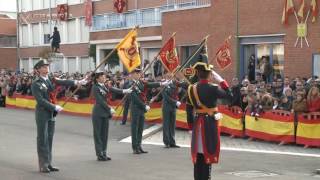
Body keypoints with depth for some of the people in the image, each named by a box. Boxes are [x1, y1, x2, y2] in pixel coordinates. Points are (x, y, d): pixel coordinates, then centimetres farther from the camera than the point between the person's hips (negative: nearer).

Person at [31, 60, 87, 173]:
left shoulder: (51, 80, 9)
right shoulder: (36, 84, -10)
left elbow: (63, 82, -5)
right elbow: (40, 100, -17)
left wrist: (77, 82, -20)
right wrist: (55, 107, -19)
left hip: (51, 113, 6)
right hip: (42, 114, -6)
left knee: (49, 139, 10)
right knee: (42, 139, -1)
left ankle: (49, 163, 16)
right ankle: (43, 165, 4)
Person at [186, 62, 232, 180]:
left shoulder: (191, 89, 1)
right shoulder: (213, 88, -15)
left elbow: (189, 109, 7)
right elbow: (229, 96, -5)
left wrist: (191, 125, 15)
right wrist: (221, 80, -3)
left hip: (197, 123, 5)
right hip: (210, 124, -5)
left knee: (198, 156, 13)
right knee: (208, 155, 0)